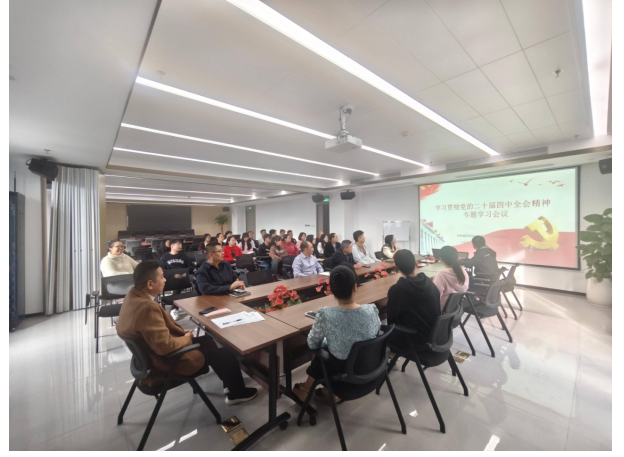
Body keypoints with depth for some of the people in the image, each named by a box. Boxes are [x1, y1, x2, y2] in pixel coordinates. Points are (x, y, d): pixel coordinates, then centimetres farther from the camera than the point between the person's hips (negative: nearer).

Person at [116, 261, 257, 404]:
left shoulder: (133, 294, -5)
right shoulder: (146, 307, -36)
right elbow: (165, 346, -33)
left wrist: (182, 332, 2)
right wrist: (186, 338, -14)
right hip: (164, 361, -9)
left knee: (206, 340, 21)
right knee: (226, 354, 1)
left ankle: (229, 381, 36)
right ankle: (237, 393, 27)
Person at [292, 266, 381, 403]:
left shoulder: (325, 315, -28)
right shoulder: (372, 310, -19)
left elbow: (312, 344, -12)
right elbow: (375, 335, 1)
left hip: (341, 369, -3)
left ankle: (307, 388, 48)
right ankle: (329, 390, 39)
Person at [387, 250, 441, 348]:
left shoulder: (396, 290, -25)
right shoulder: (429, 283, -8)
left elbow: (391, 319, -11)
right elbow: (438, 312, 6)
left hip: (412, 339, -6)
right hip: (433, 334, 6)